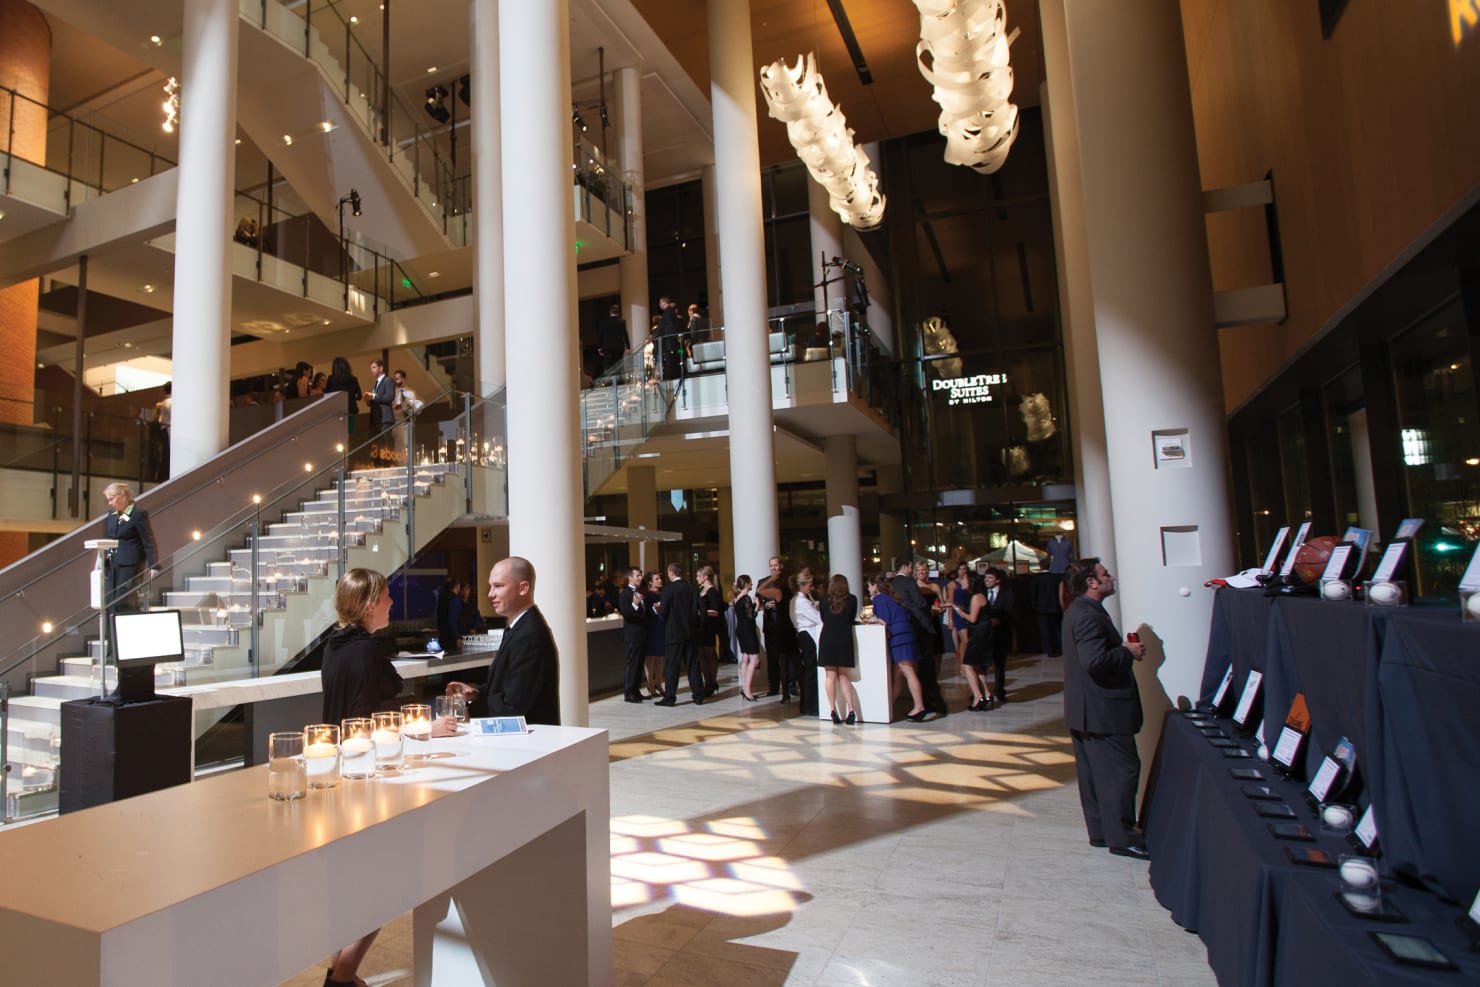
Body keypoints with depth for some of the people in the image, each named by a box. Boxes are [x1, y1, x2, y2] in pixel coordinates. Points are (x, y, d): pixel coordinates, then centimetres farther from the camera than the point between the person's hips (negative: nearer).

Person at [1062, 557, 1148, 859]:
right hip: (1102, 709, -11)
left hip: (1085, 710, 11)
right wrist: (1129, 652, -15)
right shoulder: (1088, 615, -20)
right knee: (1123, 769, -2)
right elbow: (1095, 660, -29)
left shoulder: (1079, 611, 14)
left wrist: (1122, 650, 9)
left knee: (1093, 772, 14)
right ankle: (1120, 837, 5)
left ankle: (1101, 831, 24)